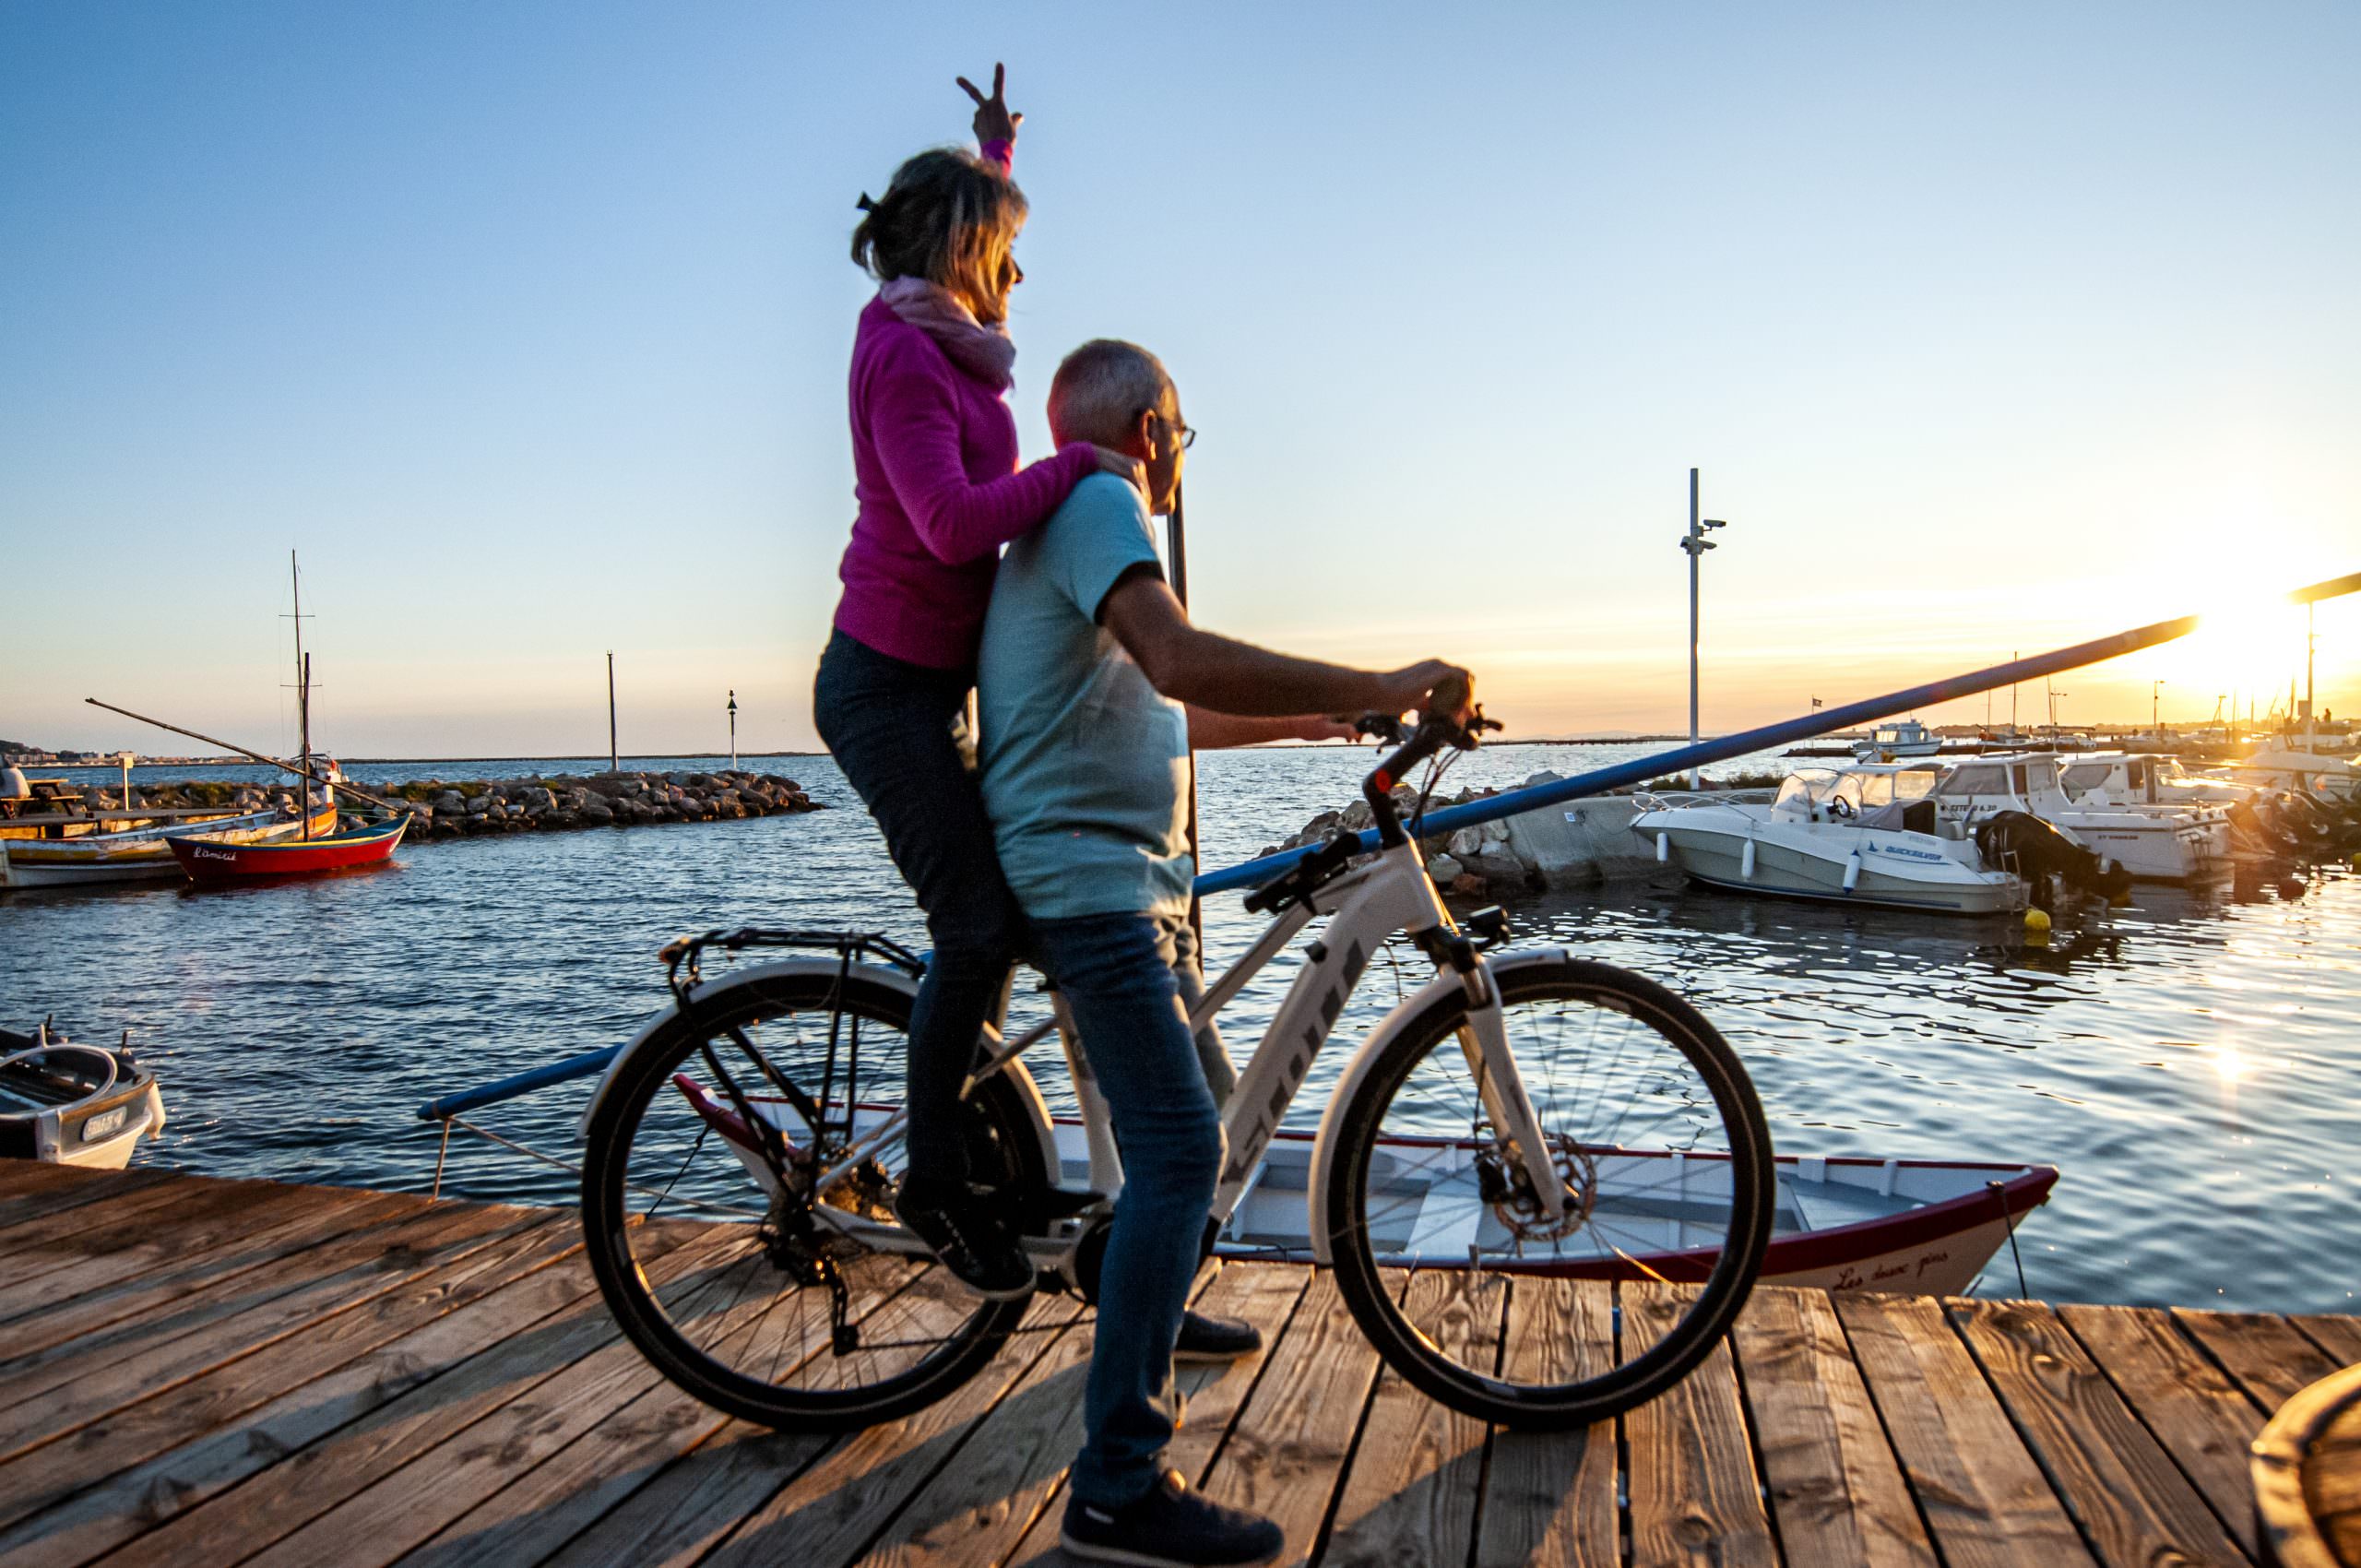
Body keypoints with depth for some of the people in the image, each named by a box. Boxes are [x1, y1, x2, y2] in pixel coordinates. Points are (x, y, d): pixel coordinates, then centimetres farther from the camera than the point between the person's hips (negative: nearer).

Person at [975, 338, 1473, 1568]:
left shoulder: (1070, 522, 24)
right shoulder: (1097, 504, -11)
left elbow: (1155, 711, 28)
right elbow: (1183, 659, -31)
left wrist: (1312, 719, 31)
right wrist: (1380, 689, -26)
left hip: (1127, 879, 11)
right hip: (1088, 878, -11)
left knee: (1186, 1127, 22)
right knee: (1180, 1150, -15)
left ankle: (1153, 1315, 42)